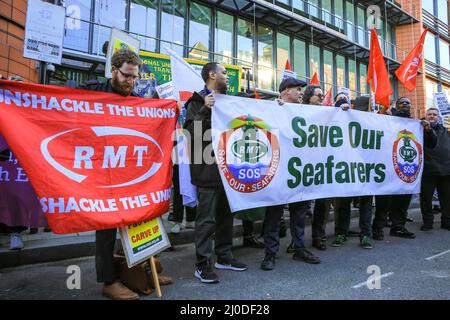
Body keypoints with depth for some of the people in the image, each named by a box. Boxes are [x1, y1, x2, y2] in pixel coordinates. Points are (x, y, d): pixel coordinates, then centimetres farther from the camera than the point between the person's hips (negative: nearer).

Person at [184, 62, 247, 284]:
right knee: (207, 218, -3)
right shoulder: (198, 101, -3)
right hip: (208, 170, -8)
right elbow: (191, 131, -15)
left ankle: (224, 256, 29)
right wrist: (205, 110, -25)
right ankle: (202, 265, 7)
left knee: (226, 215, 15)